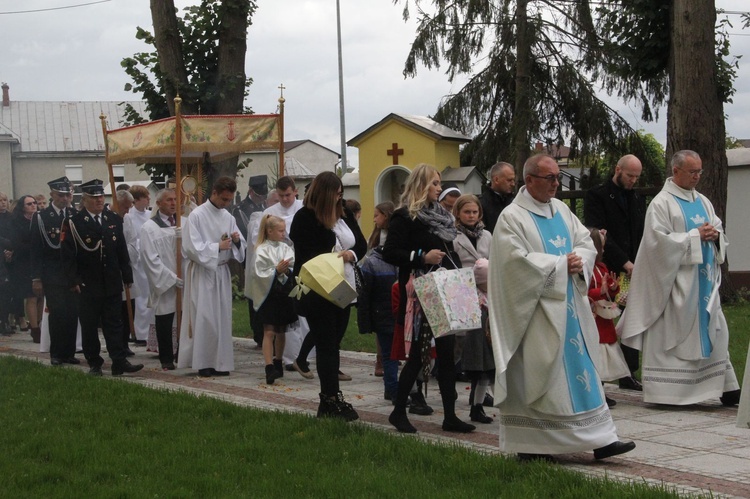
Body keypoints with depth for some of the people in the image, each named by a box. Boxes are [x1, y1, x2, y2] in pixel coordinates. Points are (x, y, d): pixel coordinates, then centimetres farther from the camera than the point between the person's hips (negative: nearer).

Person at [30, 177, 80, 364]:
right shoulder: (41, 217, 0)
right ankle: (56, 354, 5)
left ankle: (69, 352, 13)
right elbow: (36, 250, -1)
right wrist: (36, 278, -5)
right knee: (58, 313, -6)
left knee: (72, 314, 2)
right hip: (52, 276, -3)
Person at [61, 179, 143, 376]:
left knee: (114, 324, 4)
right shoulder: (74, 223, -5)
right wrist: (73, 280, -12)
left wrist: (127, 276, 8)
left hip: (112, 283, 3)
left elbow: (122, 250, 11)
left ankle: (119, 362, 3)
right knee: (89, 326, 5)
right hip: (88, 284, -3)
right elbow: (68, 254, -6)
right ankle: (94, 364, 14)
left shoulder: (114, 219, 8)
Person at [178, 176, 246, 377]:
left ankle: (219, 362, 12)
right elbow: (192, 247, -13)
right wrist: (218, 247, -15)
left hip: (222, 272, 6)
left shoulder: (228, 217, 8)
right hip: (202, 272, -6)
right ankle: (203, 363, 1)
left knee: (222, 317, 6)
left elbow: (240, 247, 13)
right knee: (204, 317, -5)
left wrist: (237, 241, -9)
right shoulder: (196, 216, -9)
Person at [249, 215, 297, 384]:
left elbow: (295, 270, 4)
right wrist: (277, 270, -22)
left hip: (284, 294, 5)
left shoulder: (286, 248, 7)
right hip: (268, 295, -5)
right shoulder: (262, 251, -7)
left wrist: (287, 270, -16)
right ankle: (269, 367, -14)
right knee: (269, 332, -8)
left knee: (281, 332, 14)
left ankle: (278, 364, 27)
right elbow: (260, 274, -14)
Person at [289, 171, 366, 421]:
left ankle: (328, 400, 17)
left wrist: (350, 254, -10)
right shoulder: (304, 218, -10)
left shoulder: (344, 214, 9)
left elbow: (361, 243, 11)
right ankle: (332, 398, 0)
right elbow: (305, 257, -14)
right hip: (318, 293, -7)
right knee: (327, 345, -3)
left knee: (333, 344, 11)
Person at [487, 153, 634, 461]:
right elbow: (518, 260, -19)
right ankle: (530, 446, 6)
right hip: (536, 308, -7)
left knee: (581, 366, 6)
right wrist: (561, 264, -14)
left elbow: (586, 241, 14)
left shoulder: (561, 210, 13)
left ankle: (599, 438, 7)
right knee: (536, 373, -3)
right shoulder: (512, 217, -9)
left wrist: (579, 260, -9)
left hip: (569, 305, 7)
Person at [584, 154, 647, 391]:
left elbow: (643, 236, 19)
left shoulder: (638, 199, 17)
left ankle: (628, 374, 11)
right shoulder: (596, 195, -4)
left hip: (632, 271, 6)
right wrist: (624, 262, -17)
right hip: (607, 271, -6)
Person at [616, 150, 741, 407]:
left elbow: (718, 230, 19)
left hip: (705, 280, 7)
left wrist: (715, 235, -5)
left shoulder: (703, 201, 14)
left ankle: (726, 389, 13)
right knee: (673, 333, -4)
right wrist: (696, 236, -18)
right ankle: (667, 392, 3)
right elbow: (660, 240, -16)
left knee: (713, 332, 8)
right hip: (677, 281, -7)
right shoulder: (662, 203, -7)